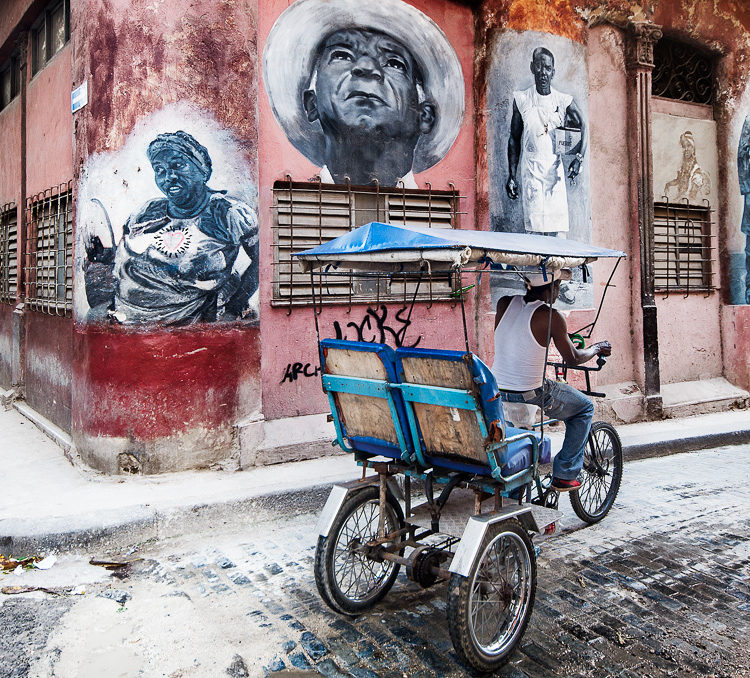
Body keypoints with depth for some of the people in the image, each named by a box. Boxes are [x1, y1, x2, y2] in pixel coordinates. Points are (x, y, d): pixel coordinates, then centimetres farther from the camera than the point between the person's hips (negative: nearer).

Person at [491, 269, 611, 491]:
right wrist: (596, 349, 17)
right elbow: (573, 358, -3)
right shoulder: (551, 316, -14)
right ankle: (564, 475, 17)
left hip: (496, 393, 6)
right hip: (531, 395, -6)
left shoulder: (504, 304, 1)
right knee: (585, 408, 18)